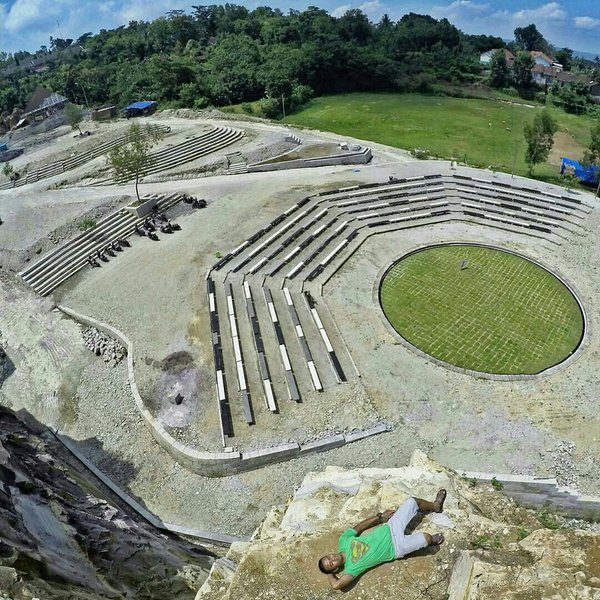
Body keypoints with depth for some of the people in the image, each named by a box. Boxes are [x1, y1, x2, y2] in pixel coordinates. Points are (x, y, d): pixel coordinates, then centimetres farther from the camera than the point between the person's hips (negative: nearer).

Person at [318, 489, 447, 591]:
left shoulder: (343, 541, -5)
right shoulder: (351, 567, -17)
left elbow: (359, 527, 4)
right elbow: (336, 585, -31)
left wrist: (380, 517, 1)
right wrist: (329, 573, -12)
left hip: (389, 528, 4)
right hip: (395, 548, -4)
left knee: (412, 501, -1)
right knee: (426, 537, -22)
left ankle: (435, 506, 31)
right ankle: (430, 541, 18)